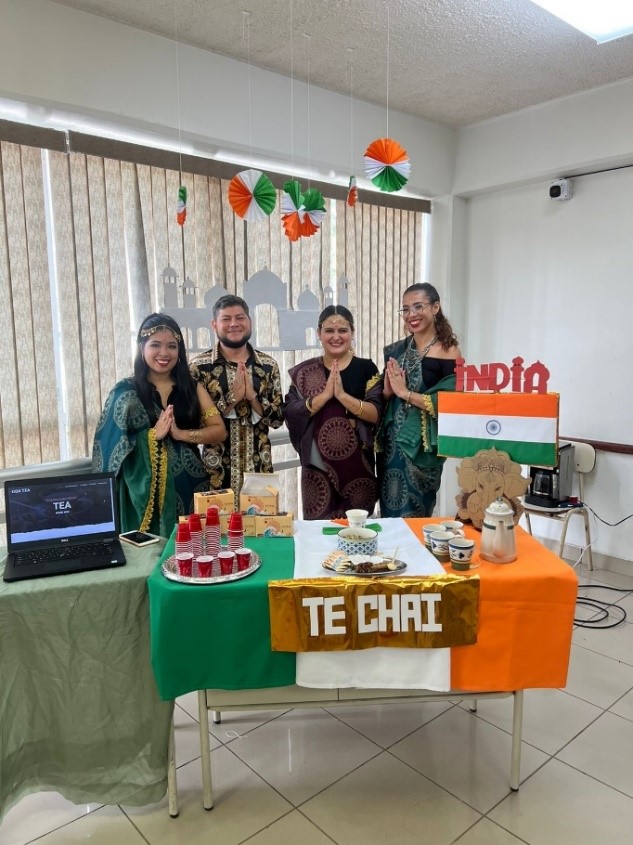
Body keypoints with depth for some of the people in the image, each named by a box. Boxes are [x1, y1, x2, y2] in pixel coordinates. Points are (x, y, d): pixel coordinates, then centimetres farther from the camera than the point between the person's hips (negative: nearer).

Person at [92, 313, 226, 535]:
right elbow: (111, 443, -6)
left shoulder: (191, 388, 8)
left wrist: (181, 434, -12)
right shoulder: (126, 391, 0)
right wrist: (152, 434, -15)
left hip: (189, 485, 2)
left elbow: (219, 431, 1)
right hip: (144, 489, -2)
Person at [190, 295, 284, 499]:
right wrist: (232, 397, -18)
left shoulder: (268, 365, 3)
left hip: (259, 468, 3)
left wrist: (253, 397, -15)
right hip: (218, 470, -2)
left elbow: (278, 418, 2)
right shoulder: (199, 367, -4)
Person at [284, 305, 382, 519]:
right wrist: (325, 394, -17)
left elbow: (376, 414, -9)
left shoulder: (366, 368, 1)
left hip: (357, 466, 0)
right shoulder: (304, 372, 4)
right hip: (317, 466, 1)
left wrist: (342, 395, -20)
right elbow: (290, 413, -7)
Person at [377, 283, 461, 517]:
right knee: (390, 514, 14)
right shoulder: (396, 350, 9)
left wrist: (404, 392, -16)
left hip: (421, 446, -5)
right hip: (391, 443, 5)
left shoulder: (448, 352, -8)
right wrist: (387, 391, -8)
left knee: (411, 518, 4)